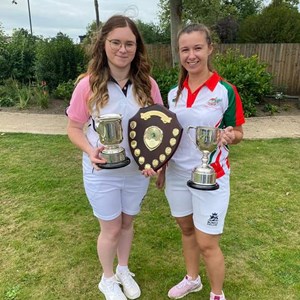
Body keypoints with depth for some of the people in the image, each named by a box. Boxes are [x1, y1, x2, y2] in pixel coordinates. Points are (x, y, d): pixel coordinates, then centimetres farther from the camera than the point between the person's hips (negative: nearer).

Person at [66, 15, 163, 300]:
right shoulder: (88, 85, -14)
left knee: (127, 224, 21)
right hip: (102, 173, -2)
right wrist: (91, 151, -24)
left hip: (137, 172, 3)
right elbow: (74, 128, -6)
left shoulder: (147, 84, -8)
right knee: (111, 229, 12)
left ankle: (124, 271, 48)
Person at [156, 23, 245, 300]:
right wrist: (162, 168, 10)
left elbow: (238, 133, -5)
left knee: (207, 243, 2)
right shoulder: (174, 93, 3)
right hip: (177, 173, 5)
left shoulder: (225, 91, -11)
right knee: (186, 229, 20)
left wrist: (229, 135, -27)